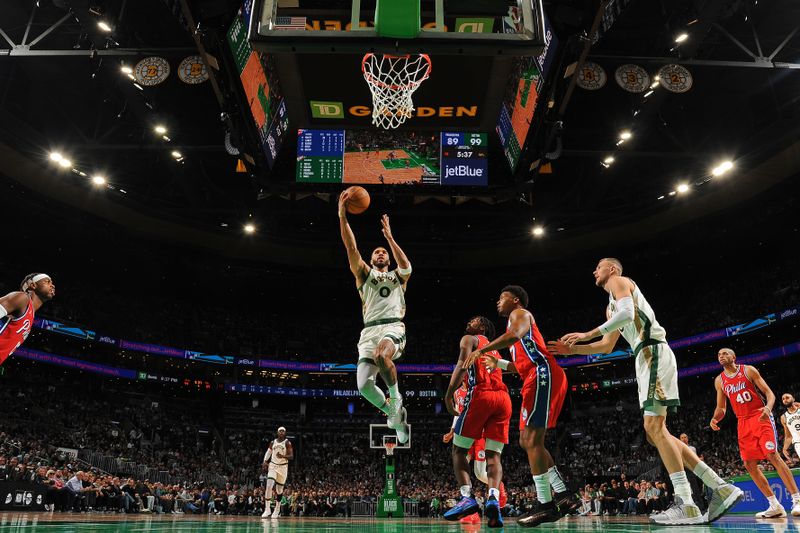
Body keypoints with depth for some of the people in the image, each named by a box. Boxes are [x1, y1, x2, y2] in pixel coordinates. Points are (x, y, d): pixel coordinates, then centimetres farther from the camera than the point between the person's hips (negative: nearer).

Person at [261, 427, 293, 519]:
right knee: (269, 486, -17)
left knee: (279, 489, 6)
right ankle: (267, 510, -15)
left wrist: (283, 456, -30)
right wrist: (265, 461, 2)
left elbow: (291, 456, -13)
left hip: (283, 467, -2)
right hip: (273, 466, 2)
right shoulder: (273, 442, 4)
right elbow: (268, 452, 19)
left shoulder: (287, 443, -7)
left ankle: (277, 510, 24)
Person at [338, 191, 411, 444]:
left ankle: (396, 397, -11)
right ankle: (395, 414, 15)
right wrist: (342, 216, -3)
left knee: (381, 355, -37)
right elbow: (352, 249, 7)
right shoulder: (364, 274, 22)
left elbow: (407, 267, -5)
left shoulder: (397, 276, 21)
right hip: (370, 330, 2)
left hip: (393, 327, -2)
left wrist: (389, 237, -6)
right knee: (364, 385, -13)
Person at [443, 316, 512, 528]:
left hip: (481, 395, -6)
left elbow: (462, 364, -5)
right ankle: (493, 499, -19)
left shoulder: (469, 339, 14)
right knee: (493, 454, 3)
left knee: (459, 449, 3)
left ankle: (467, 497, -14)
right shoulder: (494, 350, 34)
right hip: (503, 398, 6)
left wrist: (449, 393, -11)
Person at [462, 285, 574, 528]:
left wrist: (481, 350, -23)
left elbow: (514, 334, -23)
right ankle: (563, 496, 11)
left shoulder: (520, 313, 3)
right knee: (528, 440, 10)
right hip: (538, 377, 10)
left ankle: (546, 506, -12)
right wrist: (498, 363, 32)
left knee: (532, 439, -13)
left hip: (543, 374, -10)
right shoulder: (518, 321, 31)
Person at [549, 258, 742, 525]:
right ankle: (722, 489, 5)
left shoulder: (619, 281, 3)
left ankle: (686, 505, -18)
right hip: (646, 357, 10)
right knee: (656, 431, 5)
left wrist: (587, 334, -16)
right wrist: (573, 349, 23)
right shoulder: (612, 308, 31)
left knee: (654, 426, -16)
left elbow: (627, 314, -17)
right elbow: (606, 346, 32)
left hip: (653, 352, -10)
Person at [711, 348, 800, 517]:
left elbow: (769, 392, -5)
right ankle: (775, 506, 7)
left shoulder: (748, 370, -1)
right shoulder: (719, 381, 10)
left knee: (772, 455, -19)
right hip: (743, 422, 5)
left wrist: (768, 407, -27)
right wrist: (715, 419, -7)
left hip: (761, 417, -5)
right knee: (749, 464, -2)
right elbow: (721, 408, 15)